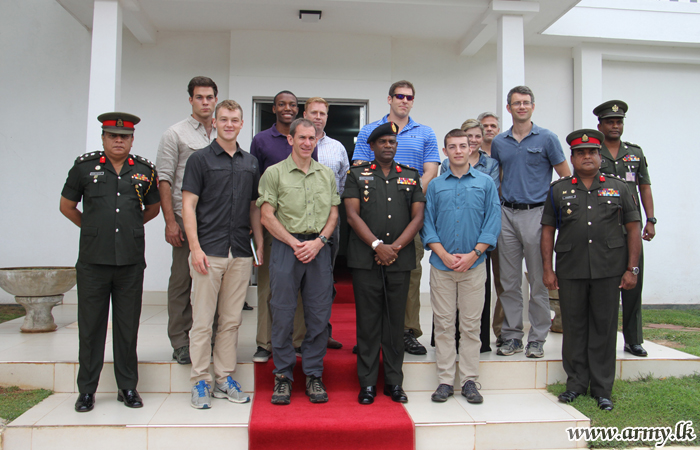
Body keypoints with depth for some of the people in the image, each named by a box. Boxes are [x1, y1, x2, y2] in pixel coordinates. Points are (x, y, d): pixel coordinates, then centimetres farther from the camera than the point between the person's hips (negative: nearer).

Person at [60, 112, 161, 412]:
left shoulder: (145, 170, 6)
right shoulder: (84, 166, 4)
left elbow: (153, 208, 20)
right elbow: (67, 205, 14)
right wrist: (92, 228, 13)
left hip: (131, 262, 1)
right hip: (92, 261, -1)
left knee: (128, 326, 8)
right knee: (90, 326, 6)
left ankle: (127, 387, 20)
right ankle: (87, 389, 19)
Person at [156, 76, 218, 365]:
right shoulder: (175, 134, 3)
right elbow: (164, 180, -3)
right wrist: (170, 221, -11)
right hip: (186, 220, -3)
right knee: (181, 281, 1)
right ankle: (180, 343, 11)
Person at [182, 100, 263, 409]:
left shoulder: (250, 163, 14)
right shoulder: (200, 159, 1)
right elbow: (188, 205, -4)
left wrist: (260, 243, 8)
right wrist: (195, 248, -13)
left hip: (240, 253, 4)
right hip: (209, 252, -4)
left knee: (231, 321, 10)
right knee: (203, 320, 1)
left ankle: (225, 379, 21)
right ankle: (200, 382, 13)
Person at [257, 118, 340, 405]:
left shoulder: (327, 174, 14)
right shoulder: (274, 173, 3)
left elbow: (333, 214, 12)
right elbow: (267, 216, -2)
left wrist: (319, 241, -5)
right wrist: (295, 243, -10)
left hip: (319, 248, 3)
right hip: (286, 247, -3)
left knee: (319, 316, 5)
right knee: (282, 314, 1)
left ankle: (314, 375, 18)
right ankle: (283, 376, 15)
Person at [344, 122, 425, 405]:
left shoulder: (411, 176, 13)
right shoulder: (358, 175, 8)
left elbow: (418, 217, 6)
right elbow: (353, 215, -1)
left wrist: (395, 246, -7)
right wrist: (377, 245, -11)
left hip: (401, 261, 2)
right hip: (365, 259, -1)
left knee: (396, 320, 6)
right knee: (368, 320, 2)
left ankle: (394, 381, 17)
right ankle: (367, 382, 12)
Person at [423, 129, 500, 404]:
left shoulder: (486, 183, 7)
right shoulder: (435, 186, 9)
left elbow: (492, 223, 2)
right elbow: (428, 224, 5)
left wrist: (473, 254, -9)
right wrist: (444, 255, -8)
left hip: (474, 265, 0)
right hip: (441, 265, 1)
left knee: (471, 325, 4)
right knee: (444, 325, 4)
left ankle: (469, 381, 15)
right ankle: (445, 381, 13)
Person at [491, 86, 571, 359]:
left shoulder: (546, 138, 2)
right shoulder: (499, 142, 12)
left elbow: (566, 178, 3)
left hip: (536, 213, -3)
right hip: (507, 215, 4)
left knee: (538, 281, 0)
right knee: (509, 281, 6)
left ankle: (537, 339, 11)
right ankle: (512, 336, 16)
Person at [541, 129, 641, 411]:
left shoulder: (617, 187, 9)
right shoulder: (558, 190, 9)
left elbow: (633, 228, 8)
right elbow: (548, 230, 7)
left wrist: (632, 269, 1)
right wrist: (547, 269, 1)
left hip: (609, 271, 0)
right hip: (570, 271, 0)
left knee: (604, 327, 5)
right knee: (574, 326, 6)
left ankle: (602, 389, 17)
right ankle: (576, 383, 20)